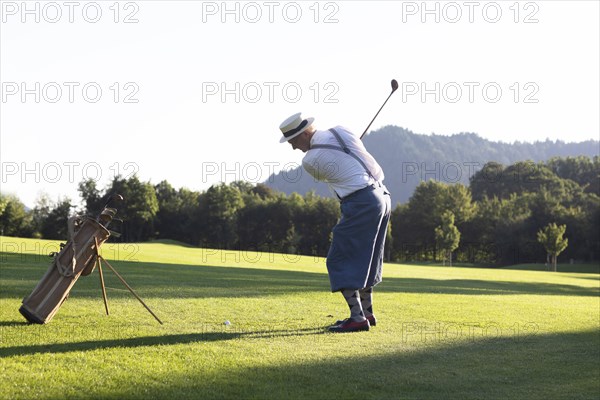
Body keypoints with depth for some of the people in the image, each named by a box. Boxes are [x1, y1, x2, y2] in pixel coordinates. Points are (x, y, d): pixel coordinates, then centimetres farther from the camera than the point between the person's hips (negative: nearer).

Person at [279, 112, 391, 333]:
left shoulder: (310, 160, -8)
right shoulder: (341, 132, 7)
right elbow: (374, 166, 15)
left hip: (360, 203, -8)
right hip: (383, 195, 8)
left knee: (339, 261, -2)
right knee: (365, 259, 18)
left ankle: (357, 317, -9)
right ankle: (367, 313, 24)